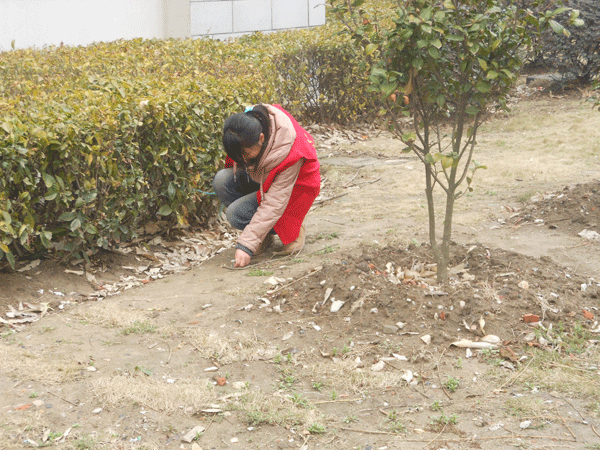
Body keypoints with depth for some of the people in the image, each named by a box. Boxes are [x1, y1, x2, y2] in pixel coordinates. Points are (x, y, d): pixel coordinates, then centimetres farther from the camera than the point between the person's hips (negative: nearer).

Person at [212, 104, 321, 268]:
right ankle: (263, 232, -4)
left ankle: (293, 231, -2)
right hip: (261, 179, 7)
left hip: (291, 190, -7)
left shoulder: (286, 153, -37)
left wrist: (246, 245, -38)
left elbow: (273, 204, -36)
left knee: (237, 213, -25)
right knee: (221, 180, -21)